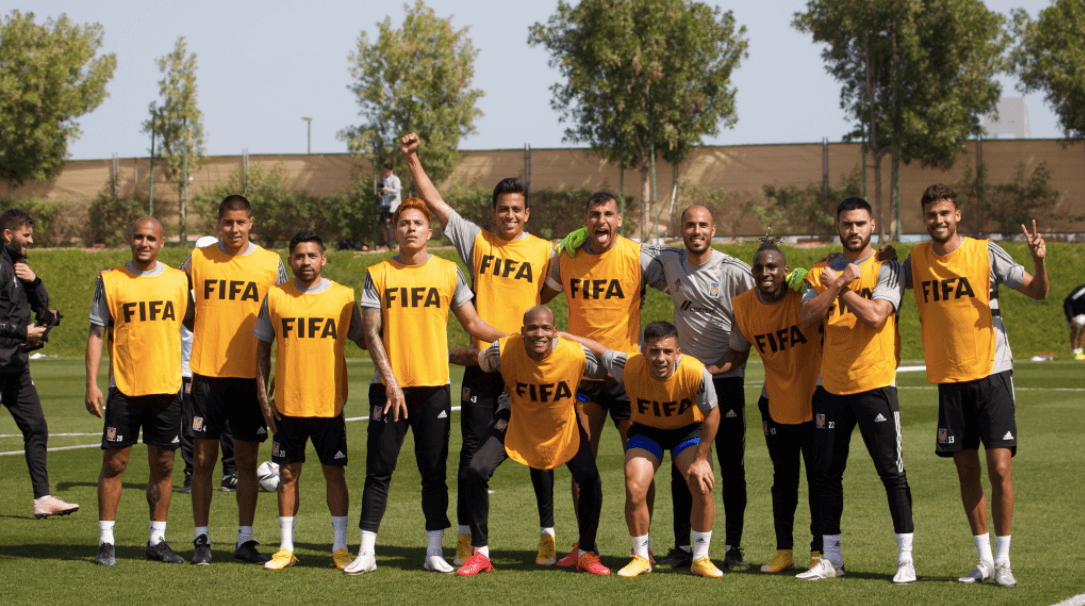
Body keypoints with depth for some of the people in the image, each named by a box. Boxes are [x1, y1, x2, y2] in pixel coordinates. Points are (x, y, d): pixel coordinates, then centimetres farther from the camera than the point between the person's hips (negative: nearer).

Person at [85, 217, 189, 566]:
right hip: (124, 388, -2)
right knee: (114, 462, -3)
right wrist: (91, 383, -6)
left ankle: (157, 540, 14)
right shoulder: (110, 281, 2)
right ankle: (106, 542, 4)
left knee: (163, 464, 5)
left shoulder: (178, 280, 7)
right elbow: (96, 332, 2)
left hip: (167, 387, 2)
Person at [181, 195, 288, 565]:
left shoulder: (271, 264, 3)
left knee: (247, 460, 3)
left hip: (250, 376, 0)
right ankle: (202, 539, 8)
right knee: (204, 458, 1)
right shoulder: (197, 260, 3)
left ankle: (245, 540, 10)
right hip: (207, 374, 0)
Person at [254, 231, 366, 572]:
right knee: (287, 473, 4)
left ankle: (340, 547, 9)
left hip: (329, 403, -1)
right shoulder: (275, 297, 3)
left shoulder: (343, 297, 1)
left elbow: (362, 339, 10)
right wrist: (262, 397, 4)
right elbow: (263, 349, 9)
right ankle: (286, 548, 12)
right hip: (287, 404, 1)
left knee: (334, 472, 1)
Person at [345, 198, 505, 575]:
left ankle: (434, 551, 9)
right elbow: (371, 332, -1)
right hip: (389, 387, -1)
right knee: (378, 470, -1)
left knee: (434, 471, 3)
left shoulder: (448, 273, 6)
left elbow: (473, 324, 11)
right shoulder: (378, 275, 3)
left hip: (434, 387, 1)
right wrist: (390, 381, -11)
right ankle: (366, 552, 3)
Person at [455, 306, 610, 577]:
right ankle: (480, 554, -1)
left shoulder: (576, 354, -29)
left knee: (590, 481, -11)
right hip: (516, 422, 0)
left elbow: (609, 371, -10)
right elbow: (473, 359, -6)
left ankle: (586, 554, 14)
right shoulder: (503, 351, -28)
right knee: (476, 472, -16)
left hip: (563, 426, 0)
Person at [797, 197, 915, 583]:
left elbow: (876, 315, -18)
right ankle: (831, 558, 16)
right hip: (832, 387, 4)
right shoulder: (822, 272, 10)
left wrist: (839, 286, -9)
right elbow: (806, 316, -5)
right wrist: (839, 283, -14)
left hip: (875, 384, -4)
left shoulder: (886, 269, -3)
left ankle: (905, 558, 1)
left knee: (892, 472, -5)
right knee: (827, 473, 7)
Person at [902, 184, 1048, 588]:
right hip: (949, 380, 4)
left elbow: (1036, 292, -5)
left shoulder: (985, 252, -6)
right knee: (967, 471, 7)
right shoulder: (917, 260, 4)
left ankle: (1003, 561, 1)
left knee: (999, 467, -8)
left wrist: (1039, 261, -24)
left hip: (991, 373, -3)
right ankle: (983, 559, 18)